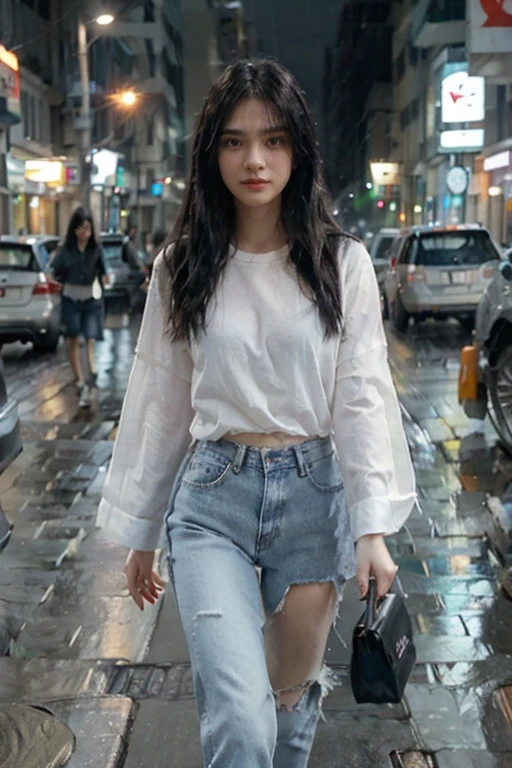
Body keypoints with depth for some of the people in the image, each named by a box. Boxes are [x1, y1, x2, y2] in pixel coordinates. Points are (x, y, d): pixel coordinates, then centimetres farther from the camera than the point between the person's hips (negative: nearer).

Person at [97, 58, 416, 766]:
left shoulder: (342, 262, -1)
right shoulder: (182, 267, 2)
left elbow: (362, 395, -4)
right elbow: (159, 401, 6)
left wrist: (372, 529, -12)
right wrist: (139, 533, 10)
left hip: (314, 491, 1)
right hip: (212, 499, 0)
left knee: (292, 697, 16)